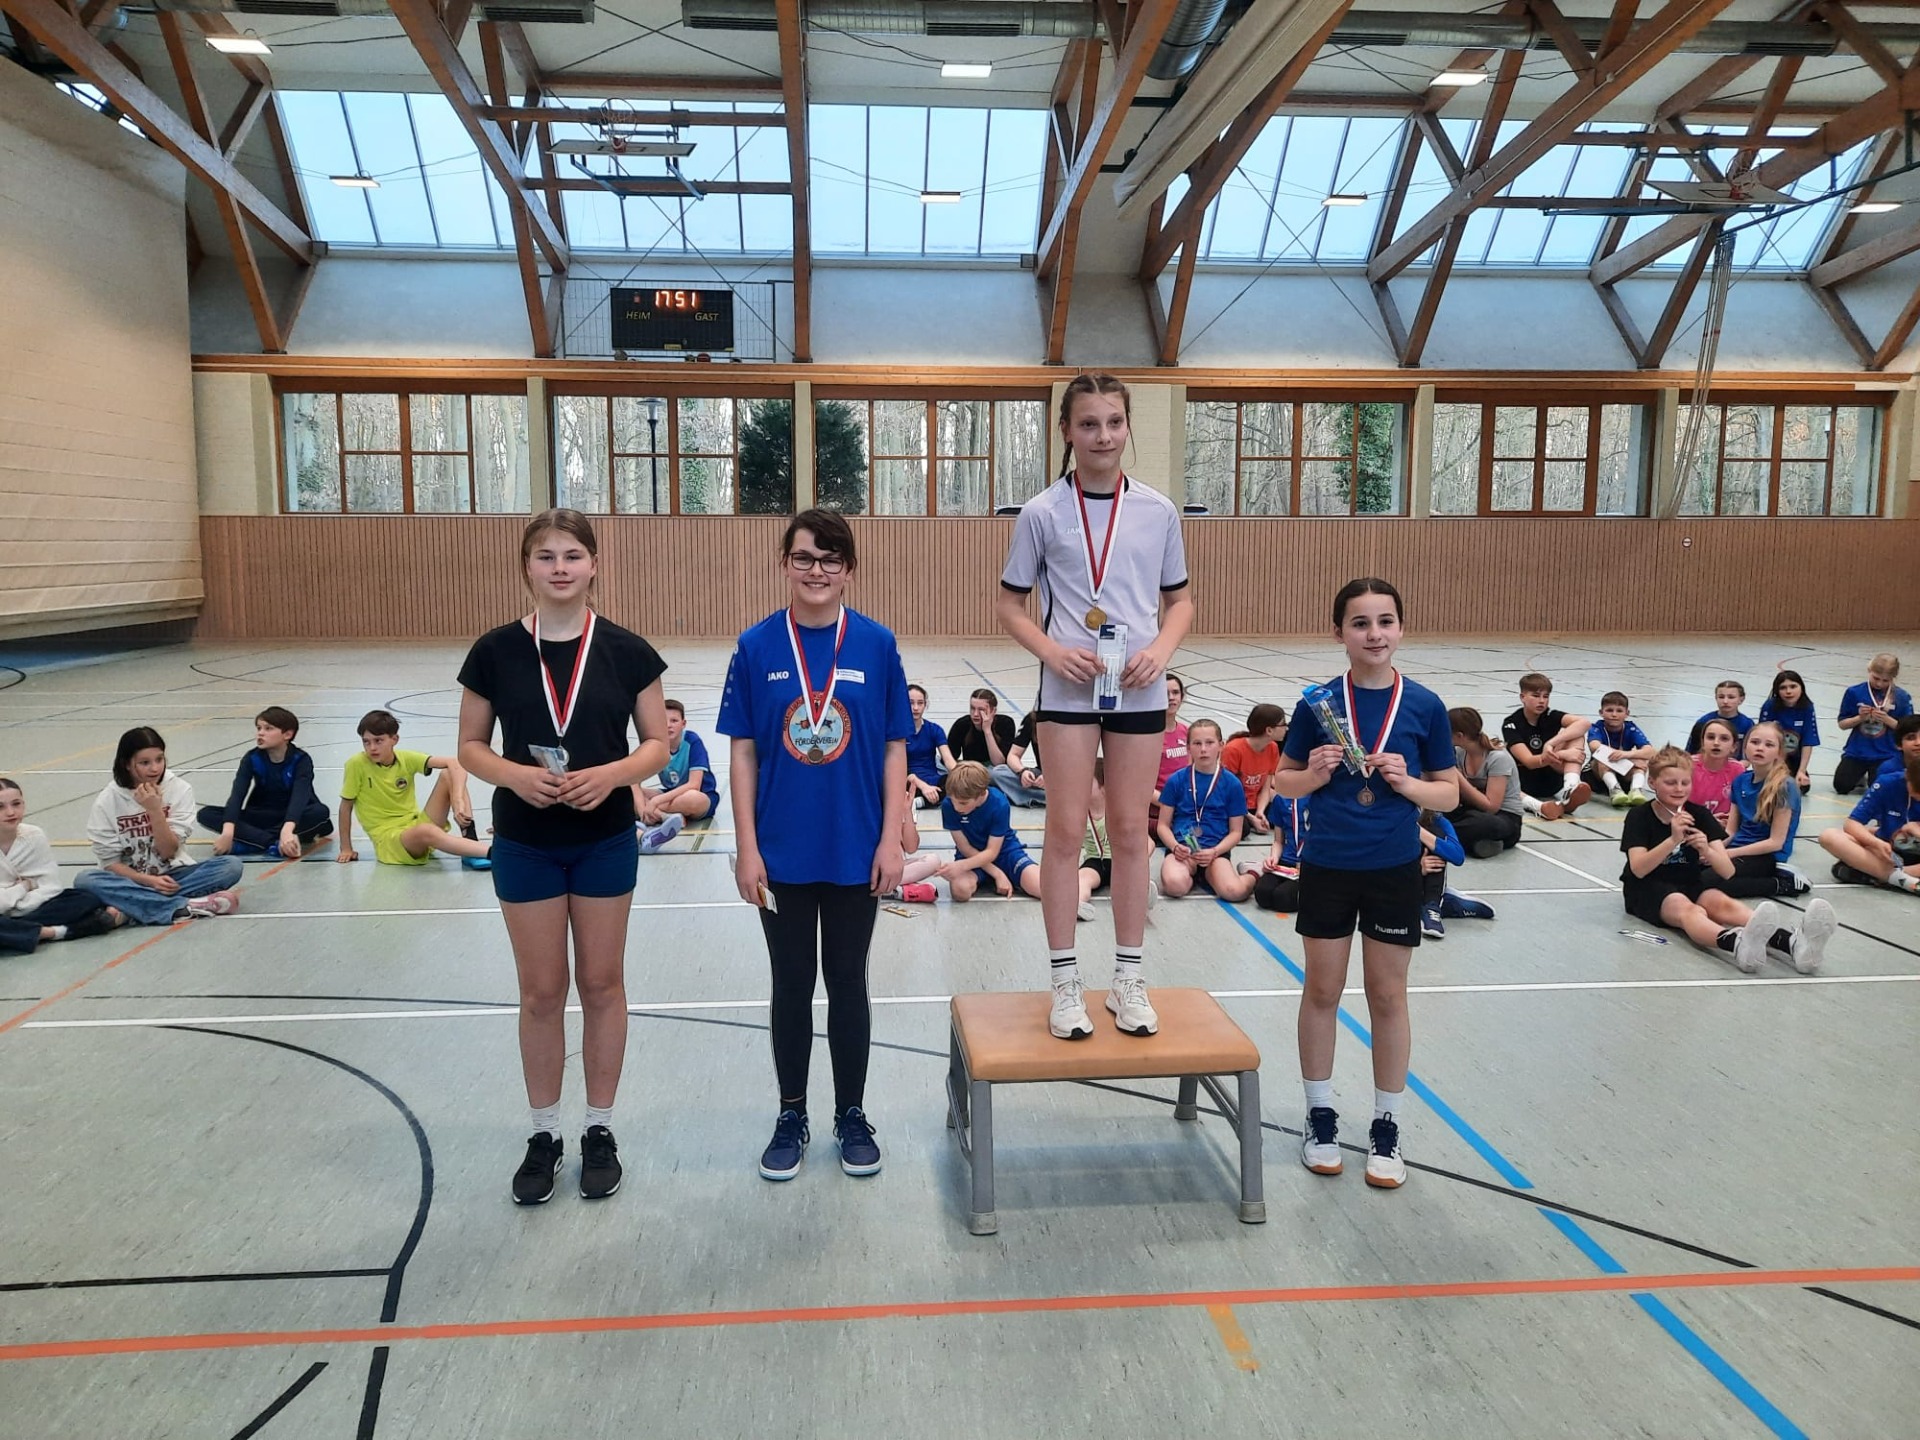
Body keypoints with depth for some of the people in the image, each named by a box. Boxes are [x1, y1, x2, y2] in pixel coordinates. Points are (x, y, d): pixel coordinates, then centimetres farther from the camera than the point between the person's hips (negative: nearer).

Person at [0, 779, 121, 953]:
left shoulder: (34, 835, -5)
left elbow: (51, 888, -5)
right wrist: (25, 886, -10)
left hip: (32, 911, 4)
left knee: (87, 899, -17)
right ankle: (53, 932, -25)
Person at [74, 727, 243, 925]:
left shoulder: (179, 789, -5)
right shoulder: (106, 802, -5)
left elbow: (169, 851, -8)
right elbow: (110, 863, -6)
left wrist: (155, 810, -21)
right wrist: (149, 880, -22)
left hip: (171, 877, 1)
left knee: (231, 864, -24)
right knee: (85, 881, -31)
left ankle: (128, 907, -30)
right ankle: (185, 906, -36)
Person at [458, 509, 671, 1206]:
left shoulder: (626, 651, -6)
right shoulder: (495, 651, -5)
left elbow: (658, 742, -2)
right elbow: (471, 744, 1)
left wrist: (612, 773, -20)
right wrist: (513, 774, -19)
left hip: (606, 841, 0)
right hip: (524, 844, 0)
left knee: (601, 985, 10)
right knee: (541, 992, 9)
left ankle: (600, 1130, 26)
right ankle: (543, 1134, 27)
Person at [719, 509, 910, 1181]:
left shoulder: (876, 644, -3)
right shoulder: (757, 647, -3)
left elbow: (894, 749, -1)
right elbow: (744, 753, -1)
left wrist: (891, 840, -6)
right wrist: (747, 848, -5)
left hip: (856, 851, 0)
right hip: (782, 853, 0)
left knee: (847, 981, 13)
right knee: (791, 985, 13)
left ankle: (851, 1114, 29)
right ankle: (791, 1117, 29)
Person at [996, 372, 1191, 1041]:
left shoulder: (1158, 510, 4)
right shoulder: (1042, 513, -2)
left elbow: (1180, 600, 11)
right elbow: (1009, 604, 3)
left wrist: (1161, 648, -8)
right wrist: (1052, 650, -13)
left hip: (1139, 690, 2)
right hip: (1068, 690, -2)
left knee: (1130, 831, 8)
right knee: (1066, 832, 2)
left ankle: (1128, 980, 20)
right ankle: (1065, 983, 14)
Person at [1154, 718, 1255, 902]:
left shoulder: (1231, 783, 5)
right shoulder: (1177, 780, 5)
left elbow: (1235, 832, 7)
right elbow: (1163, 825, 8)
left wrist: (1214, 852, -11)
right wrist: (1175, 847, -12)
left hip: (1216, 850, -1)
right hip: (1182, 849, 1)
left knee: (1234, 891, -32)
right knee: (1175, 885, -34)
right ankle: (1194, 877, 1)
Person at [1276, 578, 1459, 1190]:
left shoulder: (1424, 706, -5)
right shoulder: (1319, 703, -6)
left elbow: (1450, 794, 0)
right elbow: (1284, 781, 3)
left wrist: (1407, 783, -19)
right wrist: (1315, 774, -17)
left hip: (1394, 870, 0)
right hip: (1328, 866, 0)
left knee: (1388, 996, 10)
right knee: (1322, 990, 11)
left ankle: (1387, 1127, 25)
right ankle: (1321, 1116, 28)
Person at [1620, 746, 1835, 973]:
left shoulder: (1700, 815, 3)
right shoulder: (1639, 817, -6)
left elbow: (1728, 872, -6)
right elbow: (1638, 869, -20)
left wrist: (1707, 851, -29)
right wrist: (1673, 839, -33)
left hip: (1690, 885, 4)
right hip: (1648, 890, -4)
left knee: (1723, 903, -30)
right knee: (1687, 909, -37)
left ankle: (1793, 945, -59)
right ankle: (1739, 945, -73)